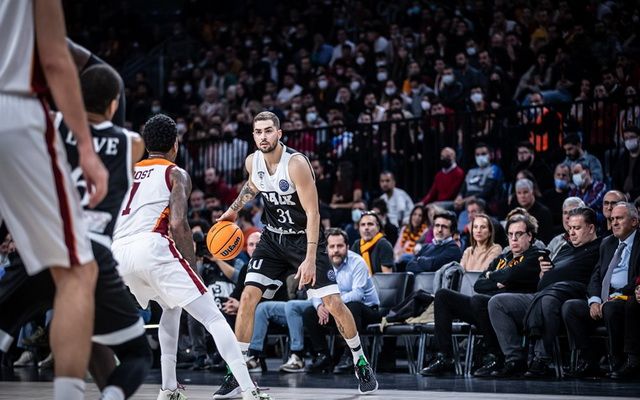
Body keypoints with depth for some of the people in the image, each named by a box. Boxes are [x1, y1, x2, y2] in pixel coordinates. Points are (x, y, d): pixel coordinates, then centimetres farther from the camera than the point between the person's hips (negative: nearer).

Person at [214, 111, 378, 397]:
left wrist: (310, 259, -30)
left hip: (304, 237, -5)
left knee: (333, 303, -9)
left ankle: (361, 363, 13)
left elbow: (313, 213, -25)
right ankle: (235, 373, -3)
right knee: (248, 297, -9)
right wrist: (233, 210, 21)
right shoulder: (252, 162, -6)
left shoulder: (296, 164, -24)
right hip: (273, 239, 5)